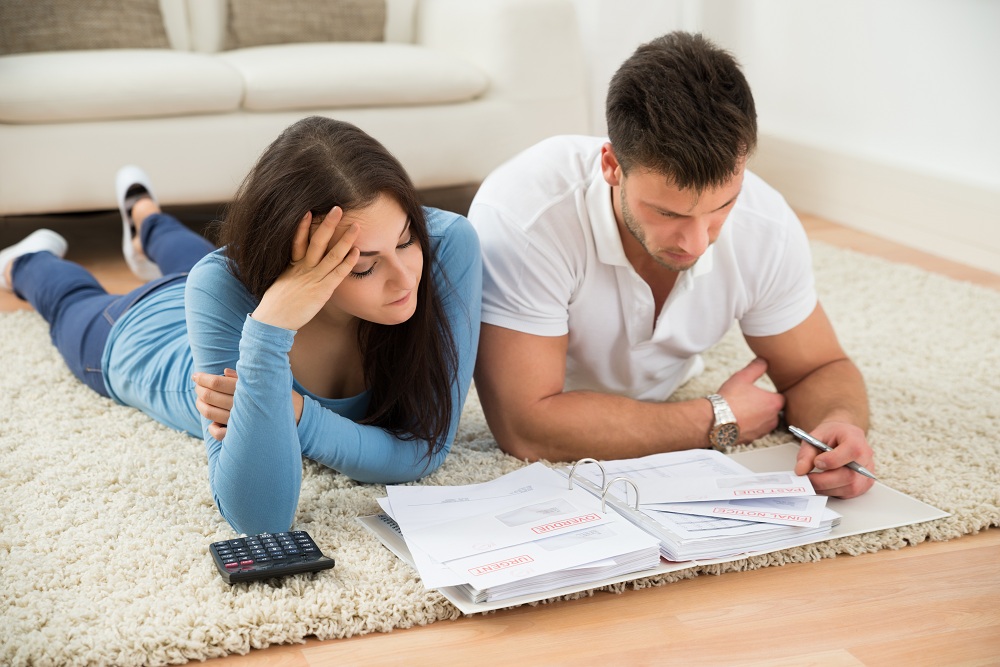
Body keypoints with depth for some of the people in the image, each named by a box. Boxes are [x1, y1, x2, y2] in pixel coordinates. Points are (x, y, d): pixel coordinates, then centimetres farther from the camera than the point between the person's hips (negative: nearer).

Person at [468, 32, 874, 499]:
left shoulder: (768, 227, -27)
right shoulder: (521, 217, -41)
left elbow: (820, 371, -10)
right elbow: (527, 428, -42)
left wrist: (839, 425, -36)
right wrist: (718, 422, -34)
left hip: (659, 398, 3)